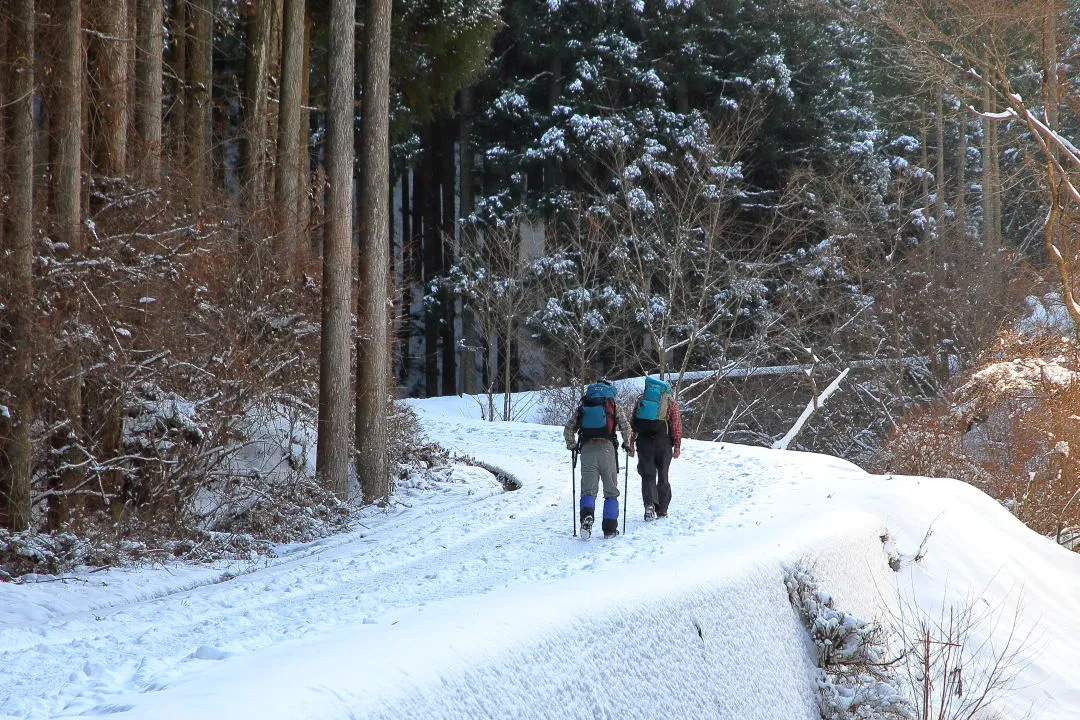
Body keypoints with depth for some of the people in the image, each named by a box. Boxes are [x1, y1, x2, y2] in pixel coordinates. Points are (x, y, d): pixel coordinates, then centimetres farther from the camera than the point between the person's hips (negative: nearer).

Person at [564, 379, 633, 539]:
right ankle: (610, 529, 4)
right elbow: (625, 426, 0)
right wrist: (627, 445, 15)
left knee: (588, 489, 2)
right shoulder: (613, 406, 10)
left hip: (587, 449, 1)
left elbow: (568, 428, 10)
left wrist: (572, 445, 23)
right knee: (611, 491, 9)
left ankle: (587, 515, -29)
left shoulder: (581, 407, 16)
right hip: (607, 448, -1)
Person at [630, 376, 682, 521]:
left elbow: (633, 423, 12)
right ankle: (662, 510, 15)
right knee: (663, 476, 11)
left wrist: (632, 442, 15)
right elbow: (676, 425, -1)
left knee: (648, 475, 1)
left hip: (643, 440, 1)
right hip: (663, 442, -1)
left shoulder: (641, 400, 13)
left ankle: (650, 503, -22)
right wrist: (677, 445, 1)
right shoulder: (671, 403, 5)